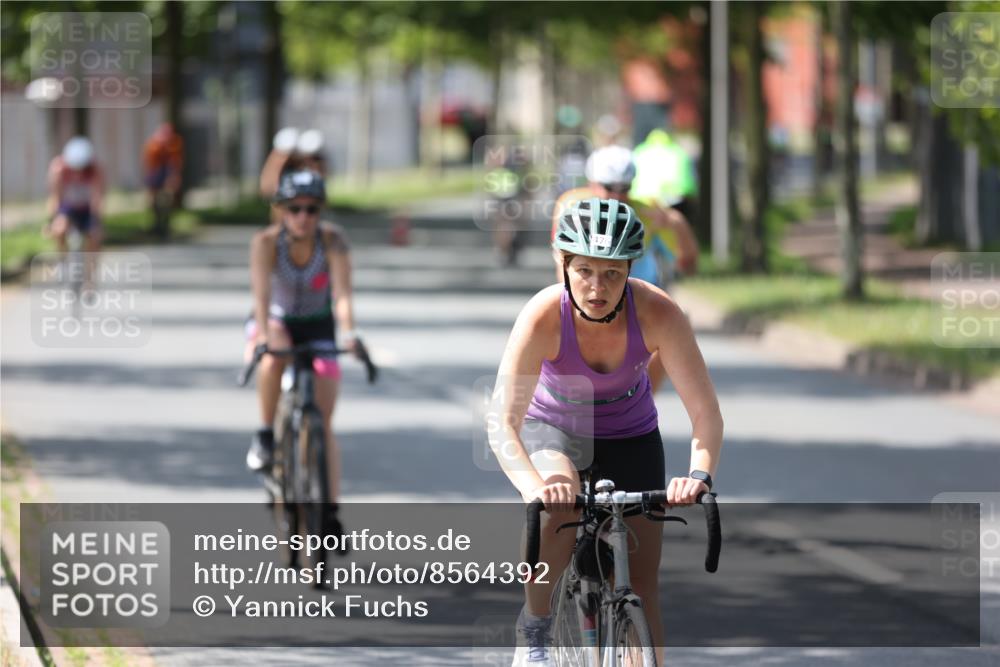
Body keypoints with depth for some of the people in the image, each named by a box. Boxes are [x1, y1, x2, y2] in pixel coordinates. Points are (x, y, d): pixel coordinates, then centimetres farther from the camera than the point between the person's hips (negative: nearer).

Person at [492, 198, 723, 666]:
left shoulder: (657, 313, -29)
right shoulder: (544, 316, -32)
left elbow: (705, 412, -29)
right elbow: (504, 423, -35)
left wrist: (699, 475, -48)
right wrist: (534, 485, -53)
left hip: (630, 435, 2)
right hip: (553, 427, -2)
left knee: (641, 584, -4)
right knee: (560, 502, -34)